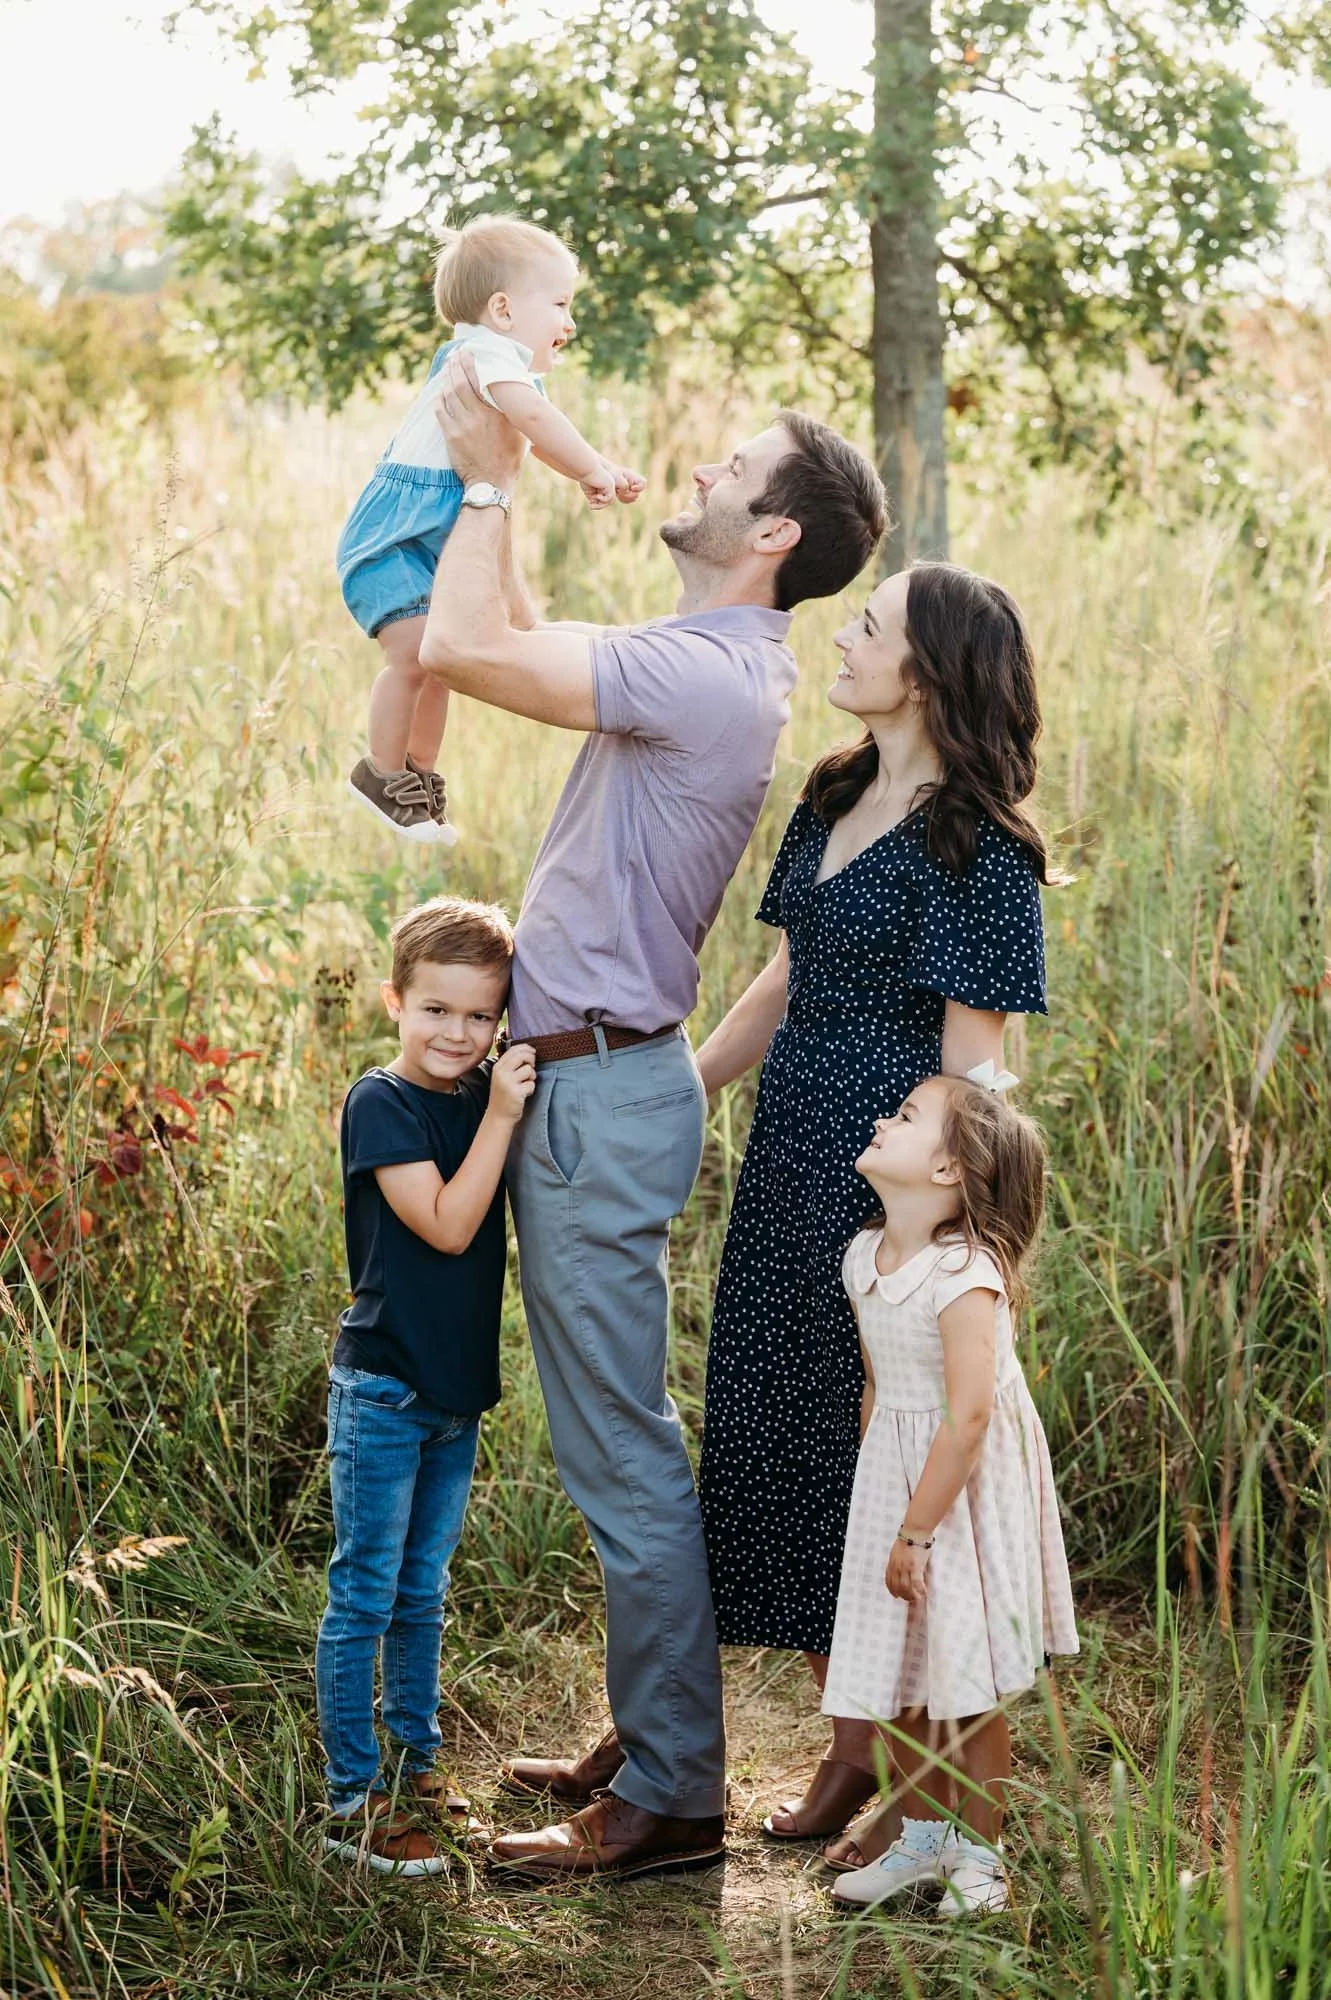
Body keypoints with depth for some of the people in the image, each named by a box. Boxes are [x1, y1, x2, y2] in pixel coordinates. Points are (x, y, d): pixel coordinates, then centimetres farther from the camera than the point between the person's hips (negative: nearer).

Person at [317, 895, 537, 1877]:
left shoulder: (485, 1095, 5)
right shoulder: (380, 1104, -14)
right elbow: (446, 1225, -22)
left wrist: (520, 1103, -6)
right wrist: (500, 1115, -25)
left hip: (458, 1390, 7)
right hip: (383, 1391, -7)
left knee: (423, 1594, 18)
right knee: (363, 1600, 0)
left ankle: (415, 1767, 29)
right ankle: (353, 1803, 7)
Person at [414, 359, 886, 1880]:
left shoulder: (709, 679, -20)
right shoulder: (699, 664, 13)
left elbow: (461, 649, -24)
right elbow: (516, 644, 28)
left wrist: (491, 483, -12)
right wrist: (499, 484, 21)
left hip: (602, 1096, -11)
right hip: (581, 1082, 11)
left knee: (624, 1461, -4)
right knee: (617, 1450, 18)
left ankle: (670, 1802, 4)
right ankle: (650, 1744, 29)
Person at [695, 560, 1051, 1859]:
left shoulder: (977, 849, -15)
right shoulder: (833, 802, 9)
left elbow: (970, 1059, -15)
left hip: (890, 1176, -9)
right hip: (790, 1162, 9)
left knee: (881, 1458, 1)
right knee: (777, 1445, 13)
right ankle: (853, 1746, 28)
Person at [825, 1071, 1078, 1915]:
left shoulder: (965, 1275, -24)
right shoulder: (865, 1257, 0)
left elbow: (968, 1419, -26)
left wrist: (915, 1532, -21)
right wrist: (875, 1500, 13)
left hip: (967, 1488, -7)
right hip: (892, 1473, 7)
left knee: (970, 1685, 3)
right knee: (895, 1683, 13)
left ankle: (979, 1853, 19)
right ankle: (923, 1838, 29)